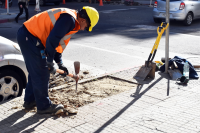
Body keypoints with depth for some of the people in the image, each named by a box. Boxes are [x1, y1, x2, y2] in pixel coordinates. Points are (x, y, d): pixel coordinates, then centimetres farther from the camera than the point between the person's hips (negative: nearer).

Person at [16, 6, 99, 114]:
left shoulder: (70, 20, 16)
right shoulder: (69, 19, -17)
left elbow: (57, 41, 22)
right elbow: (52, 40, -26)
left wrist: (60, 63, 18)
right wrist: (50, 62, -17)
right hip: (29, 37, -11)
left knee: (35, 71, 21)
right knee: (41, 73, -2)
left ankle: (29, 101, 34)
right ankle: (44, 106, 11)